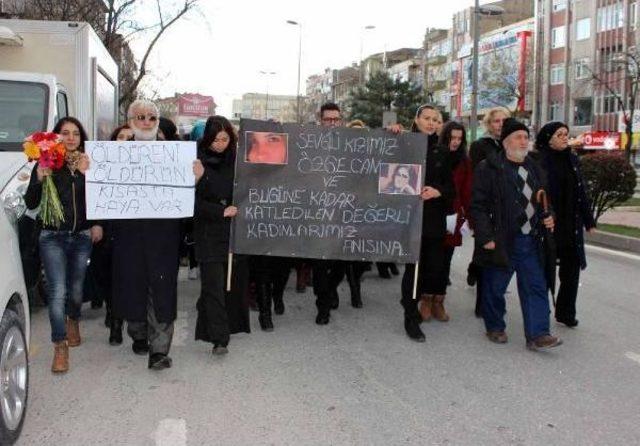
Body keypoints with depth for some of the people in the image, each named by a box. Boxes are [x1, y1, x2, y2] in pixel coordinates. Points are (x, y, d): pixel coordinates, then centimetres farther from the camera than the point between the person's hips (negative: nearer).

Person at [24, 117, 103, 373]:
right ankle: (60, 348, -1)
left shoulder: (89, 164, 2)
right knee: (57, 292, -10)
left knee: (76, 289, 16)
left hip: (82, 236, 3)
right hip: (53, 237, -3)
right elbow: (31, 204, -6)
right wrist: (39, 179, -21)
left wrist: (98, 224, -2)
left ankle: (73, 322, 46)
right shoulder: (46, 163, -5)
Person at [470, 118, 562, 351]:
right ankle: (495, 327, 25)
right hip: (500, 241, -5)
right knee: (495, 287, 6)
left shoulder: (534, 169, 14)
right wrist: (486, 237, -15)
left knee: (536, 287, 2)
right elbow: (478, 206, -10)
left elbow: (542, 201, 26)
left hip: (530, 240, 6)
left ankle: (537, 335, 5)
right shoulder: (489, 168, -6)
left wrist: (547, 217, 5)